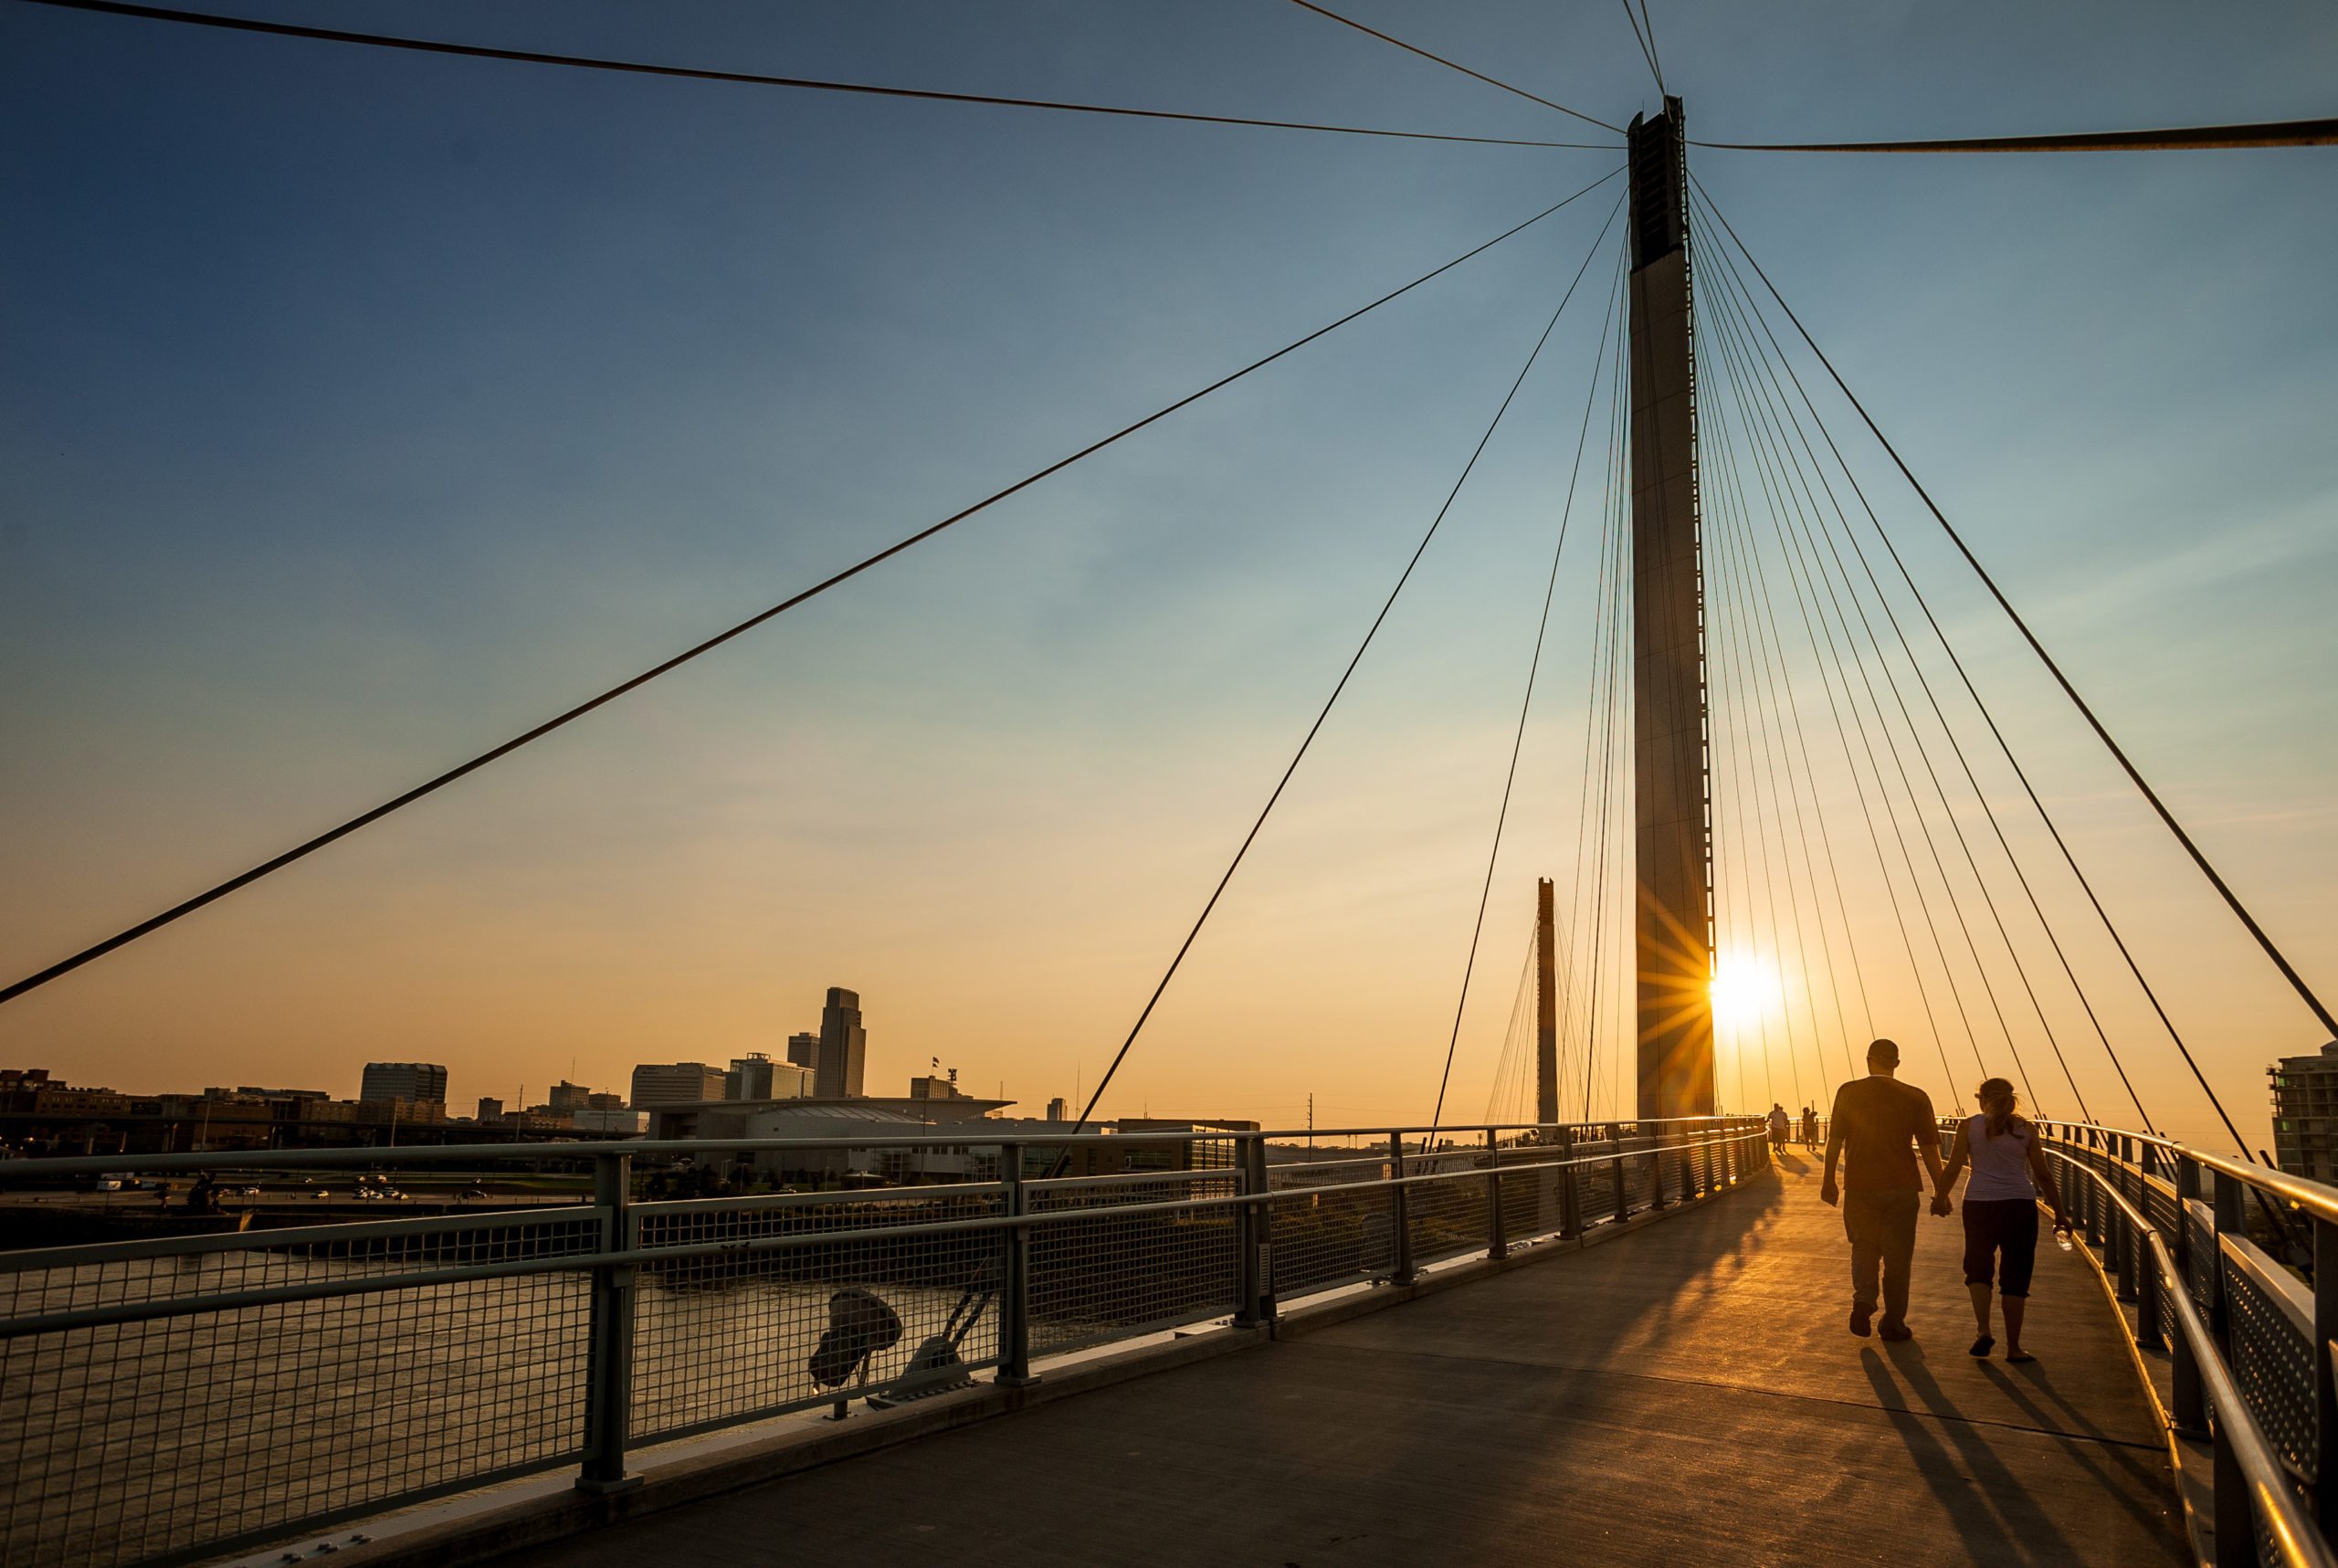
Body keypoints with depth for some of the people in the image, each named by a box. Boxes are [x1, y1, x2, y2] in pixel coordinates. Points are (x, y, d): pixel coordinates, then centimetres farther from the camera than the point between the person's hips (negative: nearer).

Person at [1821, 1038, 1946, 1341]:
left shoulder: (1848, 1092, -2)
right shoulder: (1916, 1098, -3)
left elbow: (1835, 1140, -1)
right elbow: (1929, 1149, -3)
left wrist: (1828, 1180, 9)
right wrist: (1941, 1192, 4)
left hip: (1860, 1186, 0)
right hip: (1901, 1188, 0)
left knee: (1864, 1246, 17)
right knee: (1897, 1255, 11)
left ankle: (1863, 1301, -4)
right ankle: (1892, 1322, 15)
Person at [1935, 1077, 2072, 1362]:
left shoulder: (1968, 1126, 2)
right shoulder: (2025, 1128, 4)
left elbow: (1952, 1169, -1)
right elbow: (2043, 1175, 5)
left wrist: (1940, 1199, 14)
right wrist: (2059, 1213, 15)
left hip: (1979, 1204, 0)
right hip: (2019, 1205, 0)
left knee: (1978, 1269, 17)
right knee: (2015, 1278, 8)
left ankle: (1984, 1330, -1)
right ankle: (2013, 1347, 12)